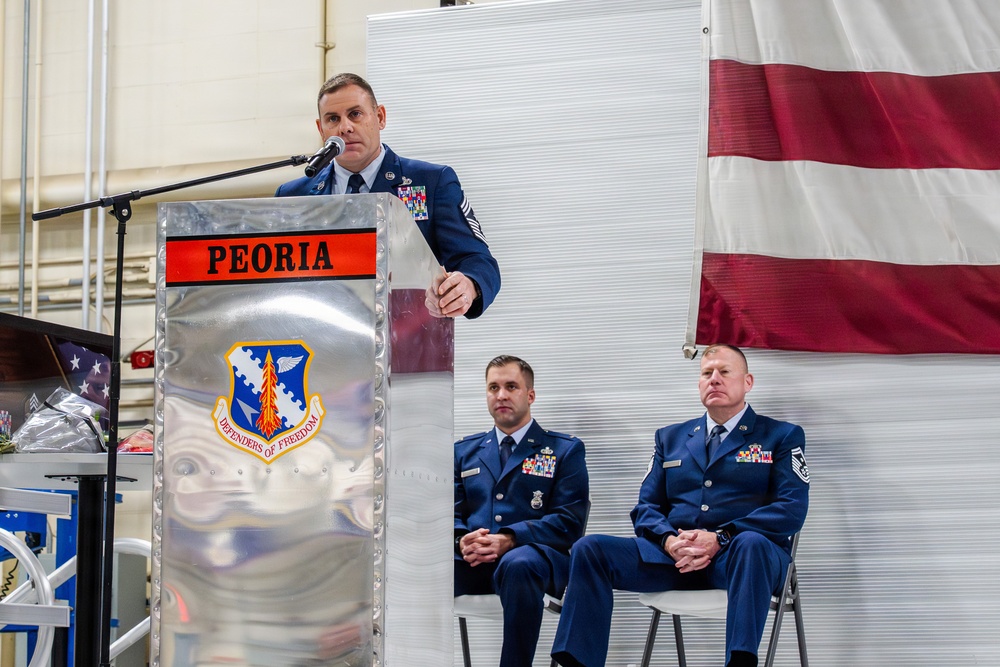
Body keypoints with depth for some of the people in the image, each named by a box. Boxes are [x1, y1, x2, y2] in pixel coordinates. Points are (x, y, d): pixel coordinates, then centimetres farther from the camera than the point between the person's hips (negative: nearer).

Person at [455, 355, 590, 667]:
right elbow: (453, 514, 17)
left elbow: (568, 521, 1)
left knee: (518, 565, -41)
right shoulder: (464, 451, 25)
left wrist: (509, 540, -15)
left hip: (532, 554, -2)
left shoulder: (565, 450, 13)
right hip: (472, 560, 2)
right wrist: (462, 541, -9)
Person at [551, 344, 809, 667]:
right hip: (673, 555, 4)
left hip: (738, 555, -3)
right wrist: (669, 540, -9)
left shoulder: (782, 436, 11)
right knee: (589, 549, -19)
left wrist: (721, 538, -16)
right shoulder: (670, 438, 23)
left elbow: (792, 509, -3)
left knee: (750, 543, -40)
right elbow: (645, 507, 16)